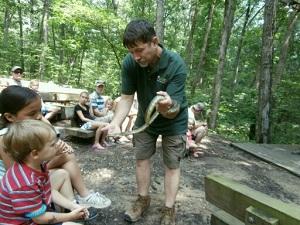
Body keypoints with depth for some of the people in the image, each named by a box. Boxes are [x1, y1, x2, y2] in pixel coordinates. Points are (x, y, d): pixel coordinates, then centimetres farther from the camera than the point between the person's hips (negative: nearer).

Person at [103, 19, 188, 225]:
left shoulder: (176, 65, -32)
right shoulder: (130, 63, -22)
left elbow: (173, 111, -33)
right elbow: (127, 97, -17)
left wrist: (167, 107, -57)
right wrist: (116, 122, -33)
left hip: (173, 121, -3)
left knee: (172, 164, 4)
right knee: (141, 158, 12)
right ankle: (143, 199, 33)